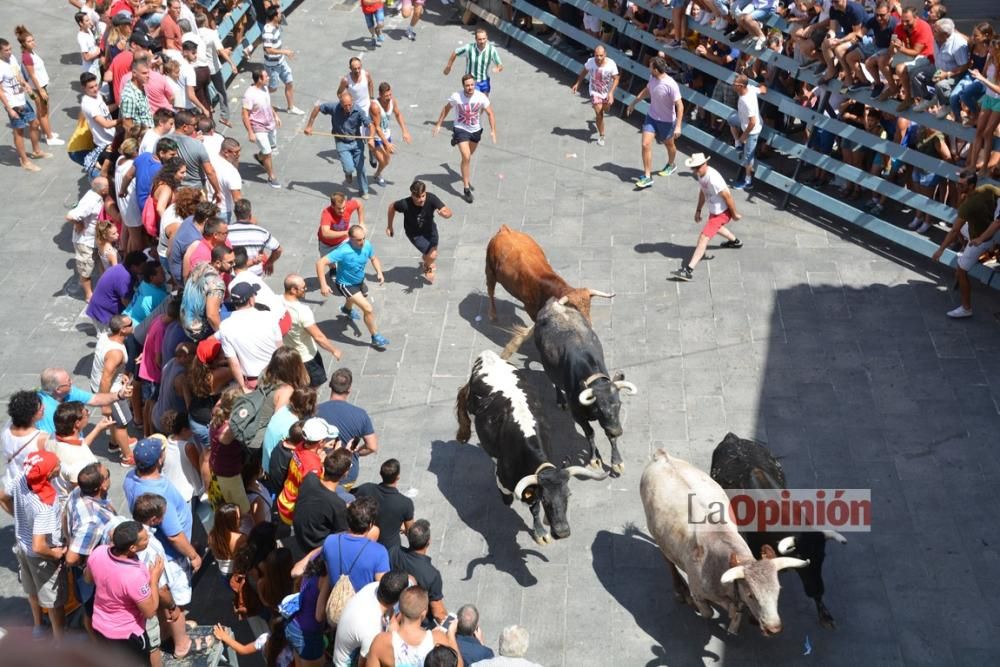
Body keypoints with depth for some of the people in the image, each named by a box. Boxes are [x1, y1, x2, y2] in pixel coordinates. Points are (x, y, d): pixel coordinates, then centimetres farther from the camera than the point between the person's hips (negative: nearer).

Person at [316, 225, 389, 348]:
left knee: (355, 299, 39)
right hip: (346, 285, -7)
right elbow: (320, 262, -37)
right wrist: (323, 285, -42)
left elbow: (373, 258, 2)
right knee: (368, 309, -15)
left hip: (360, 281, 7)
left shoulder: (367, 245, -21)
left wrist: (379, 273, -16)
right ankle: (375, 337, 6)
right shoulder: (343, 251, -38)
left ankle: (347, 309, 75)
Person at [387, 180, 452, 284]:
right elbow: (392, 207, -15)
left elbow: (449, 213, -37)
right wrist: (389, 226, -3)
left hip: (430, 229, 3)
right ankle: (427, 268, 28)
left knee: (433, 253, 19)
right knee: (432, 256, -11)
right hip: (415, 234, -3)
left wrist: (444, 213, -62)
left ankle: (425, 260, 59)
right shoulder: (405, 204, -36)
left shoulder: (431, 199, -34)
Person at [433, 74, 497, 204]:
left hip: (476, 130, 3)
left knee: (468, 155, 24)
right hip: (461, 129, -3)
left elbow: (490, 113, -7)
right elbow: (446, 108, -3)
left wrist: (493, 131, -14)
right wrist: (438, 125, 1)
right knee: (466, 157, -15)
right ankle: (467, 188, -6)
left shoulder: (481, 97, -19)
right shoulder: (456, 97, -21)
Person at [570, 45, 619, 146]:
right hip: (595, 92, -1)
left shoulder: (611, 64, -28)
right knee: (599, 114, -5)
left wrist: (611, 93, -28)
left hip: (607, 92, 1)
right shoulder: (590, 62, -24)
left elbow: (616, 79, -18)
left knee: (606, 110, 27)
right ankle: (601, 136, 16)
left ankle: (598, 113, 65)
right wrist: (577, 84, 3)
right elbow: (584, 72, -2)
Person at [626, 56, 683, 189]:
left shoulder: (671, 85, -30)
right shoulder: (652, 78, -9)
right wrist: (634, 102, 22)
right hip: (651, 117, 5)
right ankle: (647, 177, -1)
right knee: (645, 144, -6)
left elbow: (680, 106, -26)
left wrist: (678, 126, -28)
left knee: (669, 145, 20)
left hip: (666, 121, -5)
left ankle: (671, 165, 50)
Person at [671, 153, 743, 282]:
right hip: (713, 211, 10)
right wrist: (698, 210, 15)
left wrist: (734, 214, -16)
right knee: (715, 227, 37)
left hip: (722, 212, -10)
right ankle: (735, 241, 66)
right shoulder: (700, 175, -5)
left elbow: (727, 196, -26)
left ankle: (689, 270, -20)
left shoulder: (713, 179, -34)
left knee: (703, 237, -16)